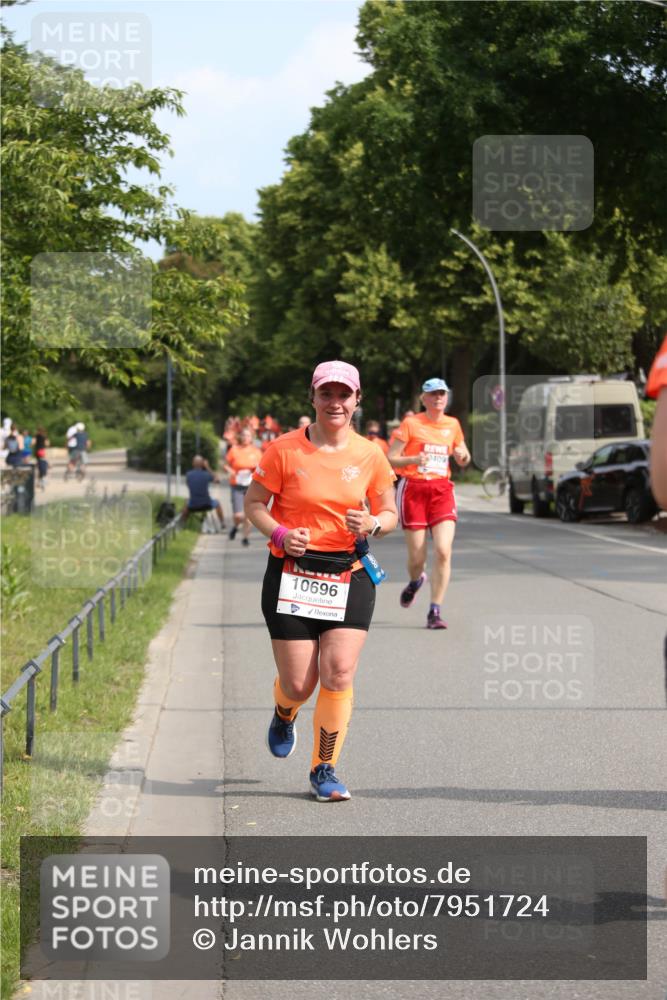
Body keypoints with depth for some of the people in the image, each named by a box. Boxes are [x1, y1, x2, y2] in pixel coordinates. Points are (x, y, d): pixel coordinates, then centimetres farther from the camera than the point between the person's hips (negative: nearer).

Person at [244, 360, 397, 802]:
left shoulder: (370, 456, 3)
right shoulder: (285, 450, -4)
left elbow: (390, 513, 12)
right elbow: (255, 504, 3)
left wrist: (372, 524, -12)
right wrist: (280, 534, -16)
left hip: (350, 577, 2)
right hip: (292, 575, -1)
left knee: (339, 672, -11)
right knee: (299, 683, -1)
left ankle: (325, 770, 5)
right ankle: (284, 716, 39)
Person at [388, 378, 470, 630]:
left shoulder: (452, 425, 11)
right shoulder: (411, 424, -1)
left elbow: (464, 460, 24)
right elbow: (390, 459, -3)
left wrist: (463, 455, 0)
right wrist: (414, 459, -21)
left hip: (442, 490, 2)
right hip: (413, 489, -2)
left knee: (443, 551, -15)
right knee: (417, 557, -1)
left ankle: (435, 611, -8)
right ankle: (415, 582, 37)